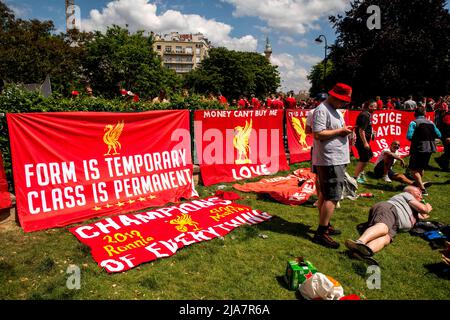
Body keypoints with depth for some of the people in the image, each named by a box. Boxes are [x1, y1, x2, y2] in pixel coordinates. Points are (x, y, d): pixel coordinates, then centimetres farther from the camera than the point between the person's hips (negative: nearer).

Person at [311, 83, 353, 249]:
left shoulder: (336, 110, 19)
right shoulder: (321, 110, -13)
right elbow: (318, 134, -22)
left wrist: (346, 131, 8)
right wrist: (340, 131, -16)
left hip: (337, 160, 10)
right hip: (329, 161, -10)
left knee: (325, 194, 16)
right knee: (332, 197, -10)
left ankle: (325, 225, 26)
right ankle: (321, 233, -5)